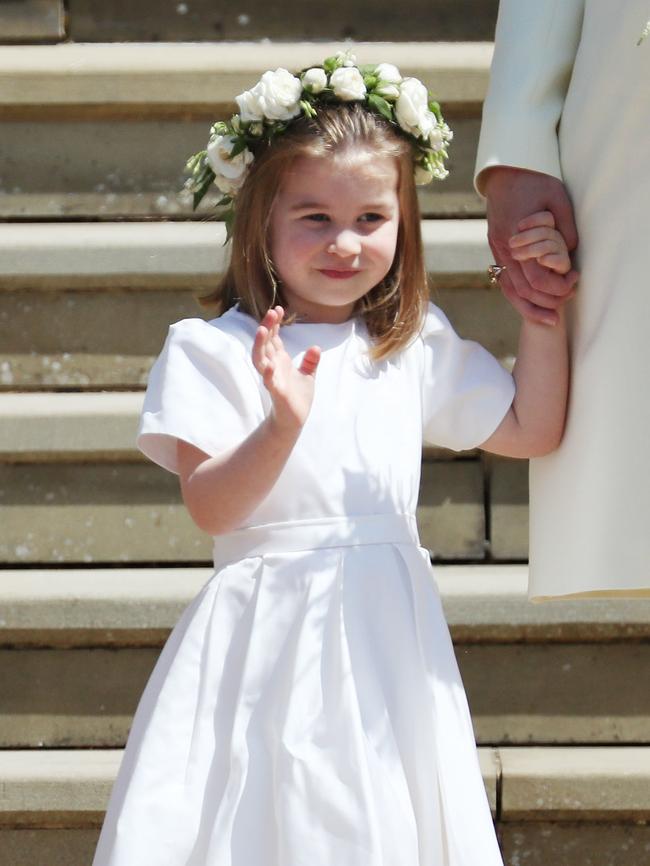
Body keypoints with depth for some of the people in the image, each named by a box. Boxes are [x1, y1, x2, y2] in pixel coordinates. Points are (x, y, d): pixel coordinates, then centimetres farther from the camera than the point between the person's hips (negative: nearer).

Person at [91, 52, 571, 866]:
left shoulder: (418, 348, 11)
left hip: (388, 638, 4)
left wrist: (543, 309, 8)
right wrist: (285, 423, -28)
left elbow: (533, 430, 17)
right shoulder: (215, 352, -4)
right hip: (270, 637, -4)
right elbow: (210, 508, -12)